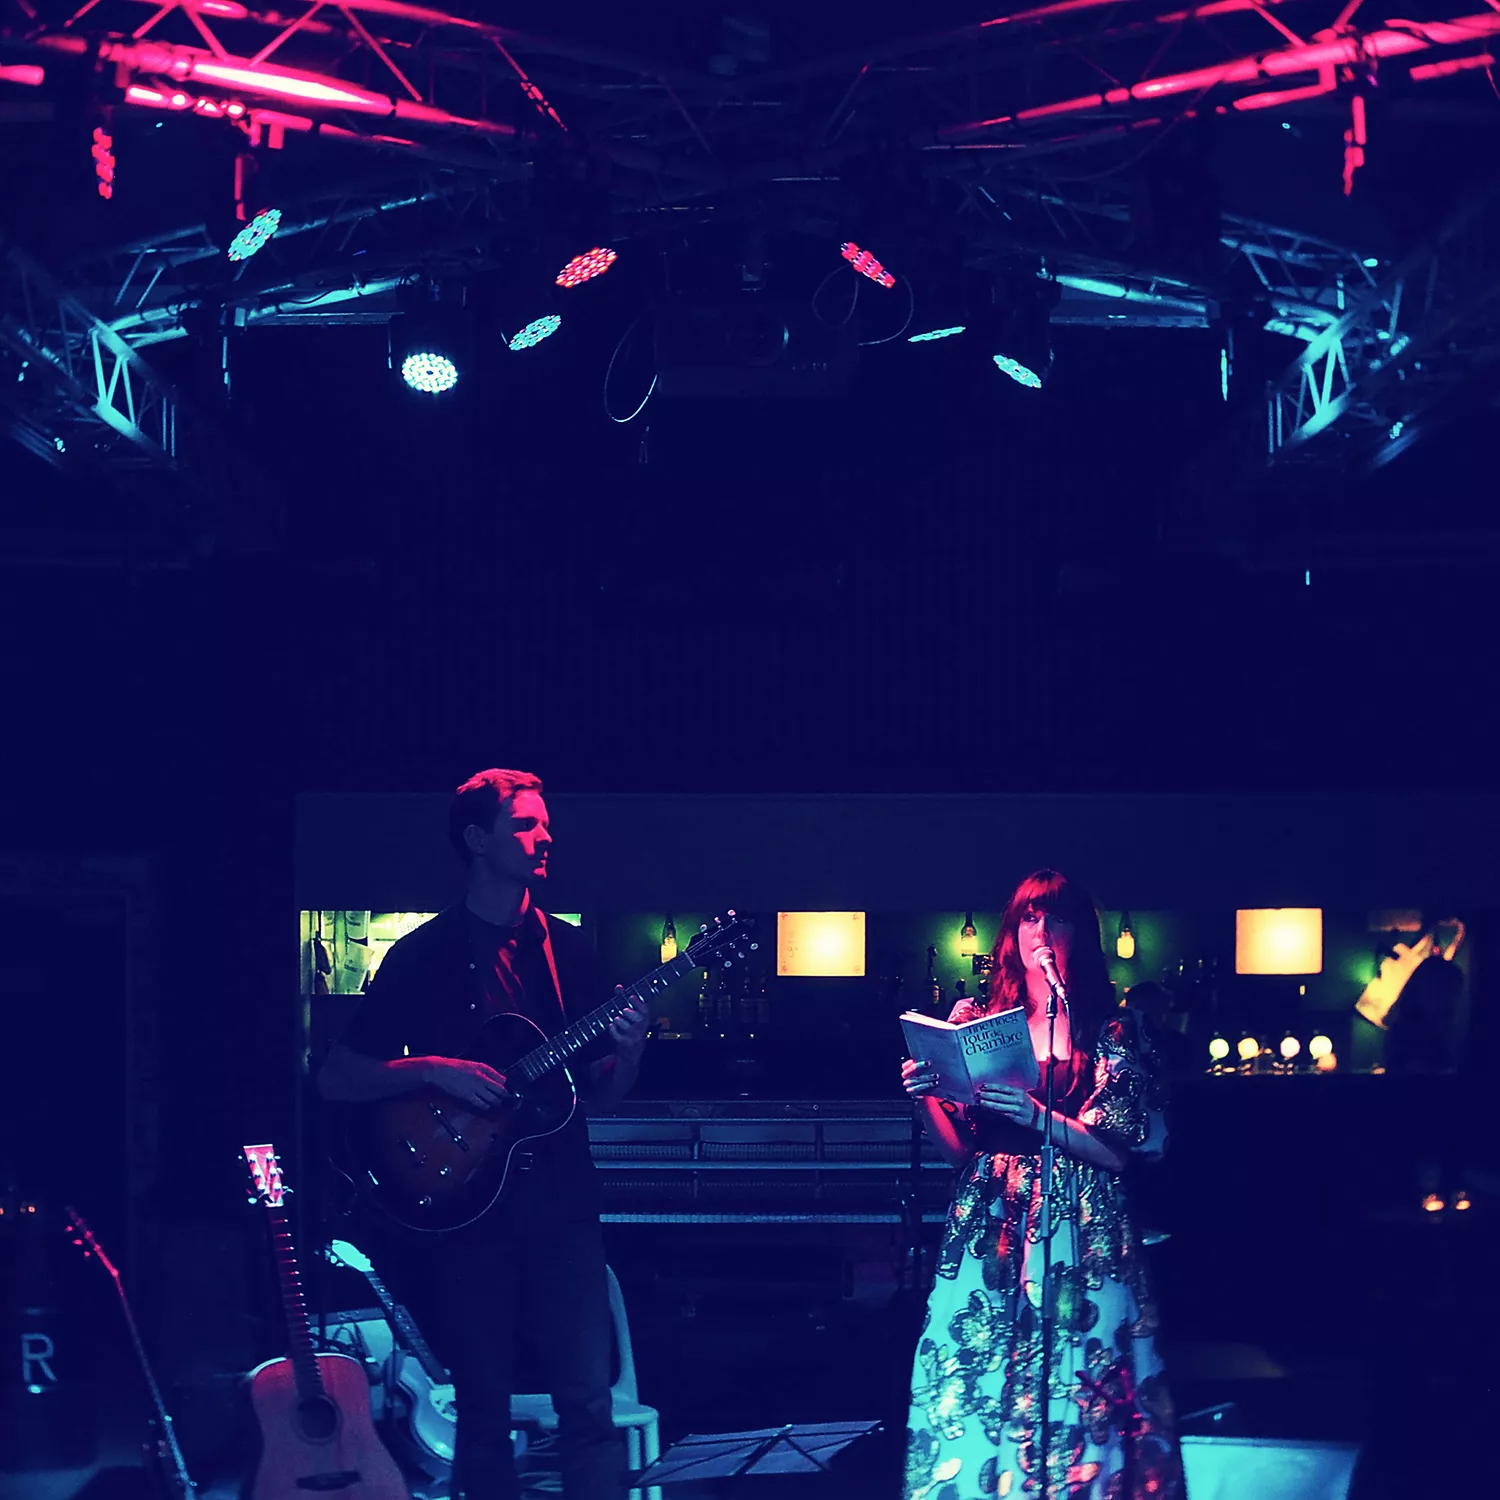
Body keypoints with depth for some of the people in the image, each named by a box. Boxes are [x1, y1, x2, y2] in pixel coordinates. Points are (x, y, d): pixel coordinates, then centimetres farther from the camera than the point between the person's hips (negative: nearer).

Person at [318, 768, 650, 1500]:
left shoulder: (567, 948, 9)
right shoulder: (423, 955, 1)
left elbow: (601, 1094, 13)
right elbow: (335, 1078, 0)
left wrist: (628, 1052, -9)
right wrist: (434, 1069, -14)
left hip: (563, 1201, 2)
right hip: (467, 1209, -2)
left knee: (589, 1404, -4)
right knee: (484, 1415, 4)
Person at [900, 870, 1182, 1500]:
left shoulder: (1111, 1031, 3)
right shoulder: (979, 1020, 10)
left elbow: (1119, 1152, -6)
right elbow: (959, 1148, 9)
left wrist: (1038, 1117, -19)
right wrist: (926, 1097, -9)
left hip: (1080, 1241, -2)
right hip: (988, 1236, 2)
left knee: (1074, 1391, -7)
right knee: (974, 1393, -3)